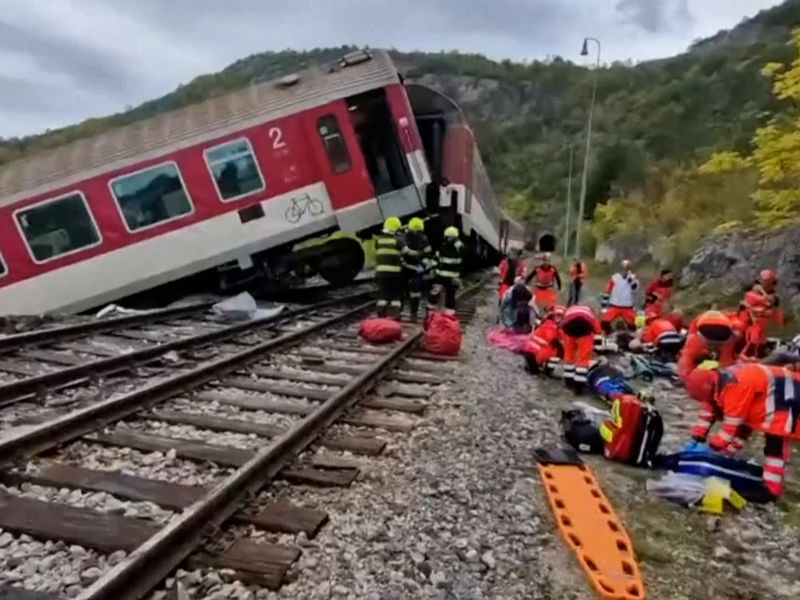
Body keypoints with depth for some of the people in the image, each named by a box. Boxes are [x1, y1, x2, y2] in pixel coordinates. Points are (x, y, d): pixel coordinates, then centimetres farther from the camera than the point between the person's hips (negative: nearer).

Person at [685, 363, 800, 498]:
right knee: (742, 428, 19)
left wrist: (718, 442, -20)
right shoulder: (717, 382, -6)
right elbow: (709, 408, 3)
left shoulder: (734, 386, -36)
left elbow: (733, 419, -29)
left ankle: (771, 487, -14)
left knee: (775, 443, -14)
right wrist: (699, 433, 3)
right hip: (764, 395, 11)